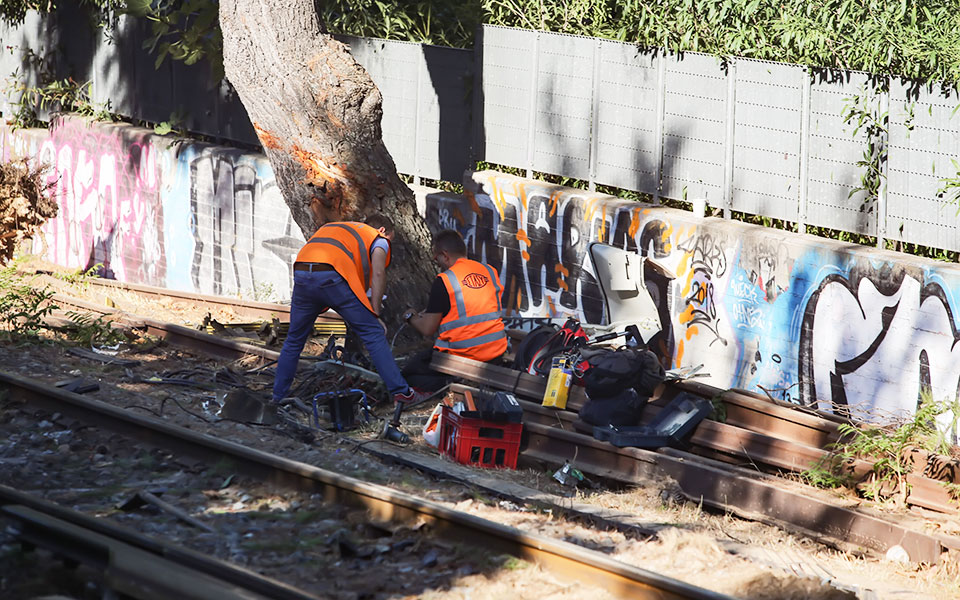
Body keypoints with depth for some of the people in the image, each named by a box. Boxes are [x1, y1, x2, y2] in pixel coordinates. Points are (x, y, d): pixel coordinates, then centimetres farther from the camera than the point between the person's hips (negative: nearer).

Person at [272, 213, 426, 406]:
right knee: (373, 333, 5)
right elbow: (378, 273, 5)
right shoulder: (378, 240, 22)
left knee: (294, 340, 23)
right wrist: (375, 315, 7)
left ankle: (278, 397, 29)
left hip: (301, 274, 5)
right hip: (332, 275, -5)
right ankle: (400, 391, 2)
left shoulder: (331, 227, 40)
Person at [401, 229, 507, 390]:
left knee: (410, 371, 14)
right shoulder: (490, 271, 7)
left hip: (462, 356, -7)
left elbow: (427, 329, -8)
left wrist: (410, 317, 15)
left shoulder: (443, 281, -11)